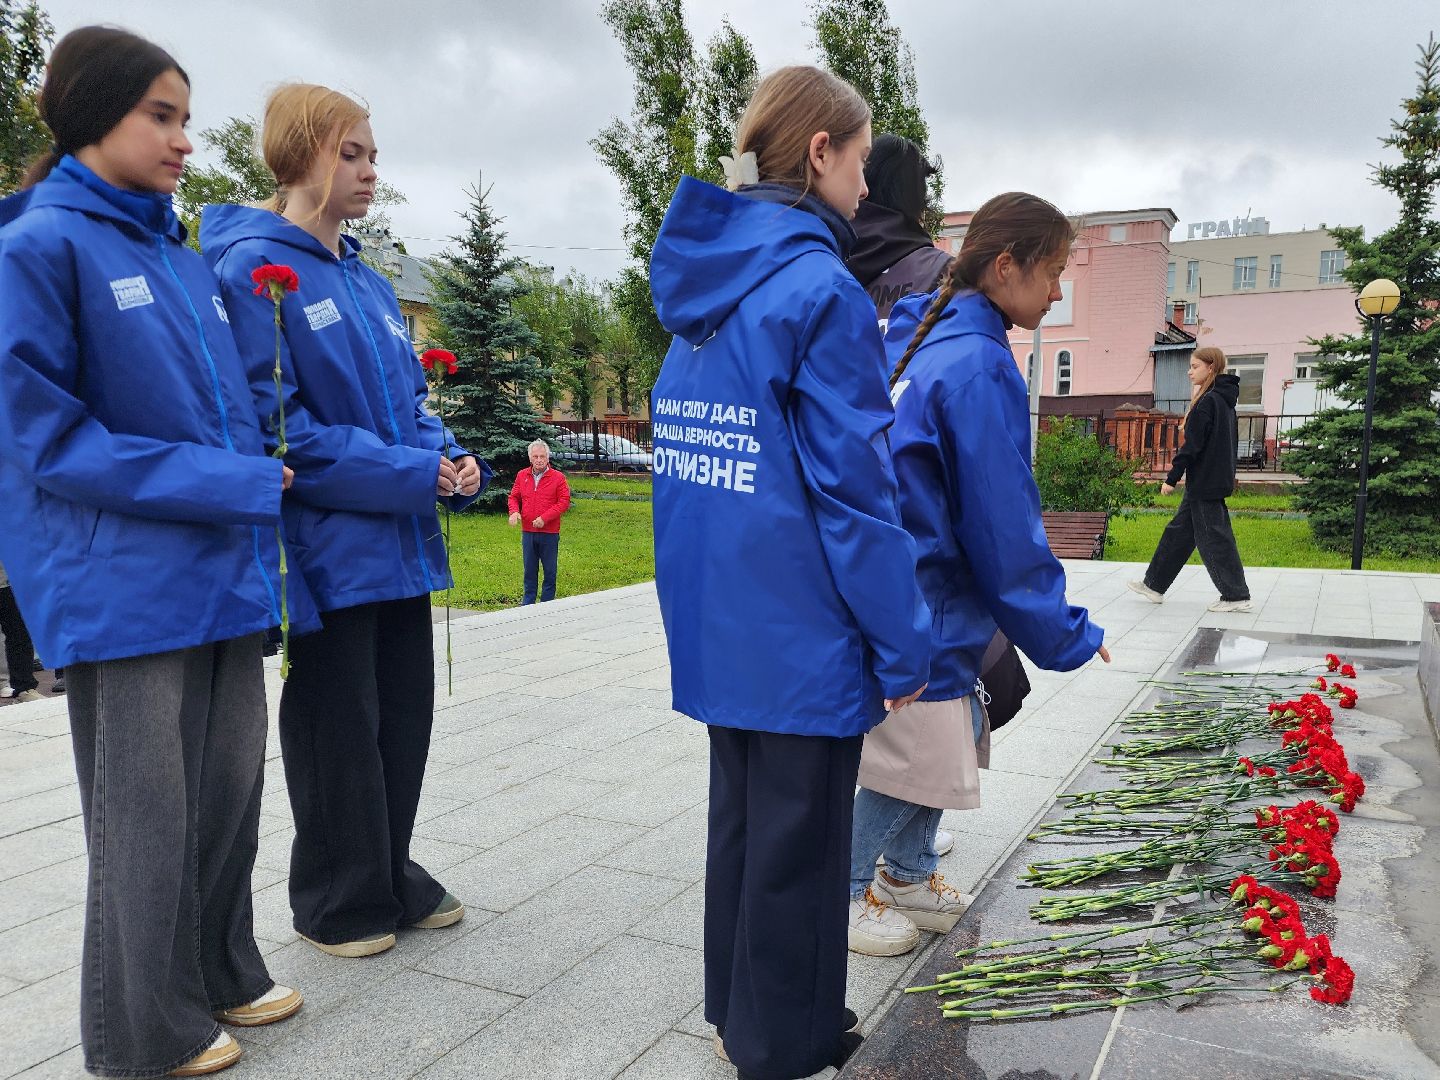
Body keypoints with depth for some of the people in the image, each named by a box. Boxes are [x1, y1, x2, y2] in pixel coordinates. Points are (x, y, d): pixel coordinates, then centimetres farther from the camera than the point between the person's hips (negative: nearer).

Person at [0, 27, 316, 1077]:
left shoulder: (184, 260, 14)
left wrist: (262, 523, 7)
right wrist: (231, 484, -15)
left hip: (227, 578, 7)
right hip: (126, 588, -6)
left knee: (229, 797, 14)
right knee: (148, 820, 6)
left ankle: (222, 974, 34)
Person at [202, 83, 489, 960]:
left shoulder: (373, 286, 14)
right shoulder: (252, 269, -10)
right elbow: (271, 421, -17)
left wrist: (451, 460, -3)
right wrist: (410, 474, -18)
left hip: (401, 545, 7)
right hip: (329, 549, -7)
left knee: (406, 716, 14)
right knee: (337, 729, 6)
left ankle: (391, 877, 32)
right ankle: (339, 901, 25)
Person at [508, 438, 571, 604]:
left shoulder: (558, 477, -4)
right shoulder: (522, 475, 7)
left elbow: (564, 502, -8)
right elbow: (514, 497, 15)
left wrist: (544, 518, -16)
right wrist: (514, 511, -7)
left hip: (549, 533, -3)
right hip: (527, 532, 3)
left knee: (549, 571, 5)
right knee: (529, 570, 11)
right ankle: (528, 603, 20)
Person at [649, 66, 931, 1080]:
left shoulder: (704, 284, 9)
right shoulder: (820, 288, -15)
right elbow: (856, 492, -17)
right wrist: (902, 650, -9)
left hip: (716, 623, 8)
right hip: (800, 634, -8)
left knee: (739, 817, 20)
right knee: (798, 841, 8)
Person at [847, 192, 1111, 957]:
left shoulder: (921, 339, 9)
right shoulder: (979, 366, -20)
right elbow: (1004, 524, -18)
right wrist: (1065, 634, -6)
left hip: (931, 596, 9)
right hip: (924, 604, -9)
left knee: (950, 740, 20)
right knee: (913, 759, 5)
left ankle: (907, 874, 37)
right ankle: (842, 894, 24)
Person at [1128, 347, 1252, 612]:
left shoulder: (1208, 401, -16)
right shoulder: (1225, 401, 14)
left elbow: (1192, 444, -19)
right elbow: (1228, 443, 19)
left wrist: (1172, 478, -15)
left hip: (1205, 482, -10)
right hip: (1218, 479, 10)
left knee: (1214, 537, -3)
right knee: (1179, 531, 13)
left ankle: (1236, 595, 2)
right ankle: (1154, 585, 20)